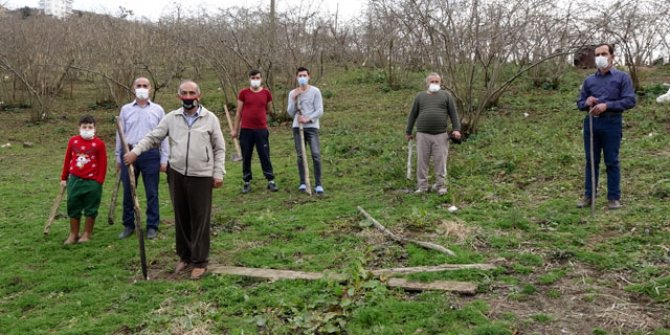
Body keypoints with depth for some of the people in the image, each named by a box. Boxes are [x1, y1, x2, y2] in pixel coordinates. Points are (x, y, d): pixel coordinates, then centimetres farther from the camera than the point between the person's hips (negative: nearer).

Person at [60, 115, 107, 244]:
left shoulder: (99, 143, -8)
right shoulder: (73, 141, 2)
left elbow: (103, 164, -5)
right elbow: (67, 160, 10)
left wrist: (99, 181, -9)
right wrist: (64, 177, 12)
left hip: (92, 182, -3)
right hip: (75, 180, 3)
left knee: (90, 209, 7)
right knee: (73, 208, 9)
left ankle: (87, 234, 20)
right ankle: (73, 234, 22)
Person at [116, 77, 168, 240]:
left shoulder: (158, 110, 5)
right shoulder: (125, 109, 9)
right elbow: (120, 134, 12)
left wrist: (164, 159, 1)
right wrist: (118, 157, 9)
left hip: (150, 154, -1)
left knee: (152, 192, 4)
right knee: (128, 192, 8)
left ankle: (152, 226, 14)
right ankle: (128, 225, 21)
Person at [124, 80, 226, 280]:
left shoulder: (210, 119, -1)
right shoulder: (171, 118, 5)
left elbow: (219, 149, 1)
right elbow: (153, 137, 6)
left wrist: (218, 173, -4)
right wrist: (135, 151, -10)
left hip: (202, 176, -3)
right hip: (177, 175, 3)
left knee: (200, 219, 1)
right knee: (181, 218, 12)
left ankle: (200, 261, 12)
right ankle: (184, 256, 27)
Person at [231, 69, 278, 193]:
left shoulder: (266, 93, 3)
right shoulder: (243, 93, 1)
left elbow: (269, 110, 17)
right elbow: (238, 112, 4)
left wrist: (258, 114, 11)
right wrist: (235, 129, 4)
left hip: (262, 129, 0)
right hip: (246, 129, 0)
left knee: (265, 155, 3)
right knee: (246, 156, 7)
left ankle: (271, 180, 11)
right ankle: (247, 182, 16)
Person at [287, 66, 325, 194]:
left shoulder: (315, 91, 2)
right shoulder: (292, 93, 9)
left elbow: (320, 111, -4)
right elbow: (290, 113, 5)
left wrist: (308, 118, -16)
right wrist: (293, 99, -6)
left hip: (312, 127, -2)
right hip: (297, 127, 3)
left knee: (316, 154, -10)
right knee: (300, 156, 4)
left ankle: (318, 184, -6)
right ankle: (302, 183, 12)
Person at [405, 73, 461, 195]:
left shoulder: (446, 95, 10)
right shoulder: (420, 96, 12)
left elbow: (453, 113, 7)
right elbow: (413, 115, 15)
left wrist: (456, 129, -4)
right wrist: (408, 132, 14)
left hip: (441, 135, -1)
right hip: (422, 134, 1)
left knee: (440, 160, 0)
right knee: (422, 160, 2)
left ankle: (440, 184, 10)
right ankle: (422, 185, 9)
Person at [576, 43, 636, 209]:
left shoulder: (622, 77, 2)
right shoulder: (589, 80, 14)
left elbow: (630, 100, -7)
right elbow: (580, 103, 18)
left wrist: (607, 105, -18)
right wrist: (586, 103, -6)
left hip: (612, 123, -4)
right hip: (591, 123, 4)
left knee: (612, 162, 1)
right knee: (591, 161, 8)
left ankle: (614, 197, 10)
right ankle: (588, 196, 14)